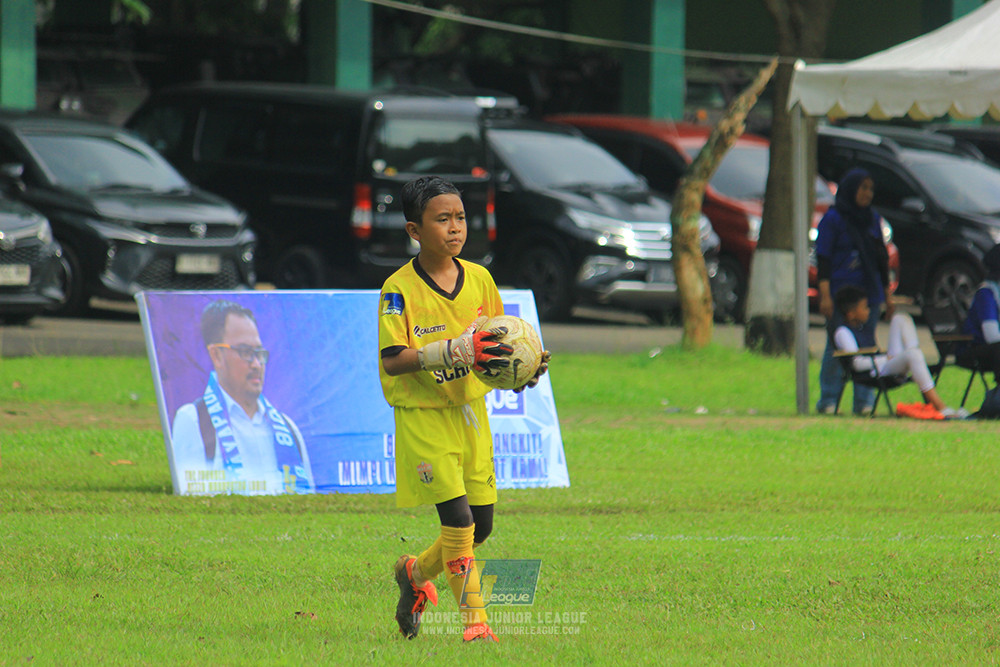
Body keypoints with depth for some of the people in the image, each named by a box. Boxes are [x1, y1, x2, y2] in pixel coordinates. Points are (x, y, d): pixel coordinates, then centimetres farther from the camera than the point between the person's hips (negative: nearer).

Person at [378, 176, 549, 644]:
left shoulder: (479, 279, 4)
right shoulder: (399, 289, -13)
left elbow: (496, 343, 15)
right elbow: (393, 360, -20)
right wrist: (455, 350, -31)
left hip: (470, 410, 6)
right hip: (422, 416, -6)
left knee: (481, 524, 7)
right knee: (457, 517, -14)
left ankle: (416, 573, 34)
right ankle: (474, 620, -6)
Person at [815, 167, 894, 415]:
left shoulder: (872, 219, 14)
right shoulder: (833, 219, -3)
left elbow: (882, 258, 20)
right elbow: (823, 259, -6)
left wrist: (887, 296, 18)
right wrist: (825, 295, -15)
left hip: (869, 293, 5)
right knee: (836, 346, -4)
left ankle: (864, 402, 6)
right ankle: (828, 401, 2)